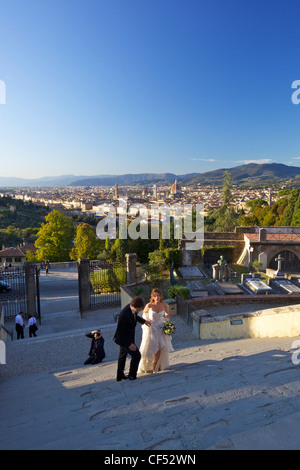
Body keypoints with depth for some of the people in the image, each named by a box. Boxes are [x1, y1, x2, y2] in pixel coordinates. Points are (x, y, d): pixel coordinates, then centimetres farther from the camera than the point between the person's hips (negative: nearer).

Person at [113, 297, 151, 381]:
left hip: (127, 337, 9)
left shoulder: (133, 308, -12)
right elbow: (119, 332, -28)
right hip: (123, 338, -9)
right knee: (136, 355, -4)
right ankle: (132, 375, 18)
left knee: (122, 355, 23)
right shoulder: (124, 315, -36)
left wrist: (144, 321, 16)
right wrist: (129, 344, -26)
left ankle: (120, 376, 41)